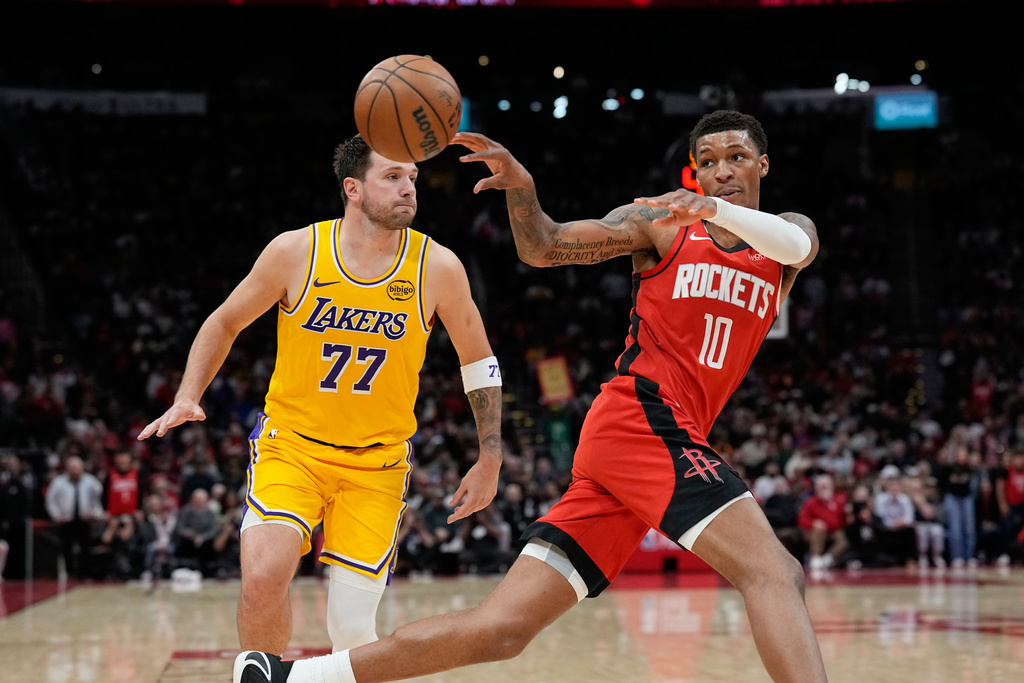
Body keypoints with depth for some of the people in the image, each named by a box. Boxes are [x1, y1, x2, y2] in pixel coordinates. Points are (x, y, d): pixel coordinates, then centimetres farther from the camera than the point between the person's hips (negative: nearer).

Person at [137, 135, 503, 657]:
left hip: (377, 462, 1)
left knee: (352, 629, -8)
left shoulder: (437, 267, -8)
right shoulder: (296, 251, -9)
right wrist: (187, 399, -6)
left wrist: (490, 460, 4)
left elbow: (479, 361, 6)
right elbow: (225, 324, 7)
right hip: (290, 443, -1)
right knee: (263, 578, -26)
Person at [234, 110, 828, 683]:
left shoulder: (784, 235, 16)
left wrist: (720, 210, -28)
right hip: (643, 419, -5)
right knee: (776, 574, -21)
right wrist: (520, 186, -21)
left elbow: (797, 244, -9)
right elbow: (544, 247, 0)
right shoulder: (664, 221, 5)